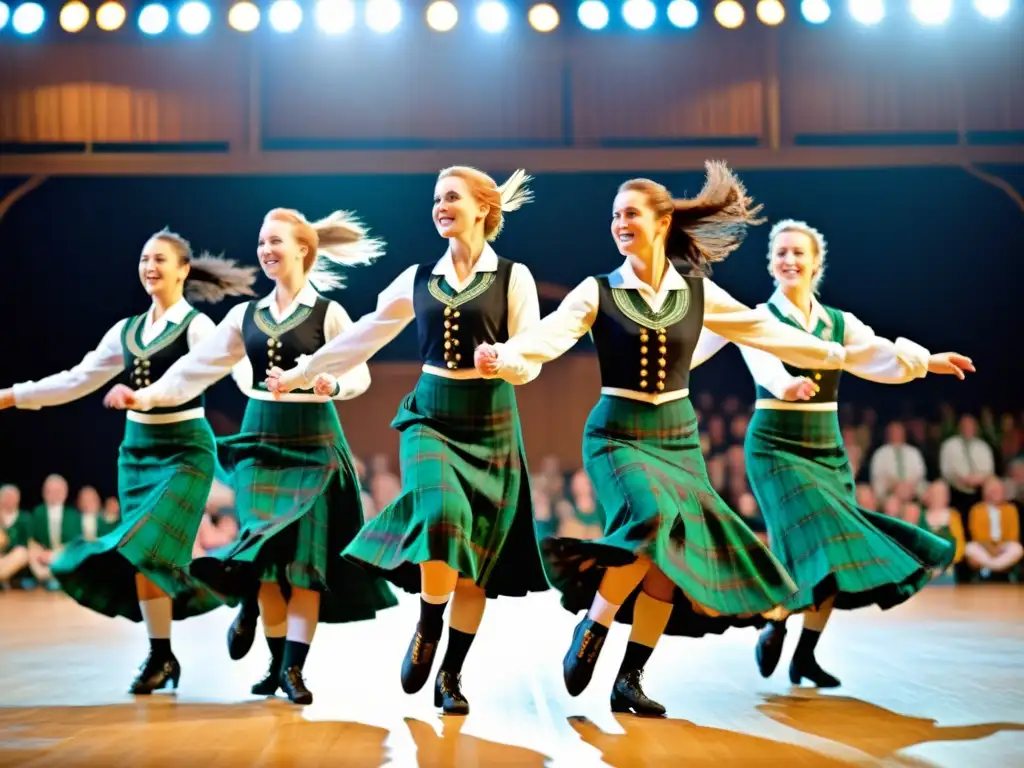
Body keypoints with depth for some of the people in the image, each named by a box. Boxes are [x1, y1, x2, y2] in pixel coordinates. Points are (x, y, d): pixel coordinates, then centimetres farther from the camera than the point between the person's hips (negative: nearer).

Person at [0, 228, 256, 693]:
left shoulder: (197, 325, -7)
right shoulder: (126, 331, 11)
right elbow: (78, 380, 13)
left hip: (184, 450, -6)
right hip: (136, 449, 6)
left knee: (145, 549, -15)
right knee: (140, 556, 4)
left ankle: (160, 656, -2)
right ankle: (162, 656, 14)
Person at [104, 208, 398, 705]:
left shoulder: (328, 313, -3)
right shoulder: (246, 315, 8)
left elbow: (360, 374, -7)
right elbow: (197, 368, 4)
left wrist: (332, 384, -29)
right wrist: (146, 396, -7)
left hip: (313, 441, -4)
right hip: (260, 438, 4)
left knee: (305, 554, -4)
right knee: (265, 556, 2)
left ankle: (294, 668, -3)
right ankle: (276, 663, 10)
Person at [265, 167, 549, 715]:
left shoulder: (513, 277, -1)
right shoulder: (418, 279, 8)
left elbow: (531, 362, -5)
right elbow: (364, 335, 14)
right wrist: (301, 373, 15)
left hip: (490, 422, -1)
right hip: (430, 415, 1)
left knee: (477, 553, 0)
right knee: (441, 512, -25)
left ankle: (451, 675, 11)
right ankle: (427, 628, -2)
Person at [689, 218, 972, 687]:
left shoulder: (839, 323, 10)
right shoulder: (759, 319, -6)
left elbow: (883, 358, -4)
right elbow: (764, 364, -26)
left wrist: (928, 361, -23)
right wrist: (786, 387, -49)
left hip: (828, 450, 5)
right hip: (776, 448, -5)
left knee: (835, 551, 2)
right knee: (810, 545, -17)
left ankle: (805, 655, 13)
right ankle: (775, 628, 7)